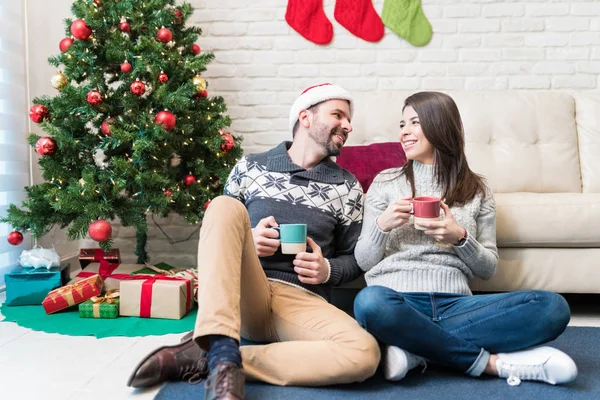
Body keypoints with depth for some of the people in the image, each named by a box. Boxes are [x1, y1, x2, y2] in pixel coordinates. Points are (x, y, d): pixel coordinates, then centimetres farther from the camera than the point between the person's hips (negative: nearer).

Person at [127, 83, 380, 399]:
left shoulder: (347, 187, 10)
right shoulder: (250, 167, 10)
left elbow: (355, 257, 15)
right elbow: (218, 228, 14)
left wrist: (327, 269, -8)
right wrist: (247, 241, -9)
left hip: (303, 302, 1)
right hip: (243, 298, 0)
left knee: (365, 354, -31)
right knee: (225, 206, -25)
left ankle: (205, 358, -25)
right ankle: (224, 357, -36)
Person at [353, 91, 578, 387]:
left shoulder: (477, 190, 14)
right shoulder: (386, 182, 12)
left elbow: (488, 268, 13)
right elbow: (364, 261, 10)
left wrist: (460, 238, -7)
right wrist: (381, 226, -9)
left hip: (453, 304, 2)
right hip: (396, 299, -1)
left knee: (553, 307, -22)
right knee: (370, 302, -39)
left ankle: (417, 351, -23)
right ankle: (491, 362, -19)